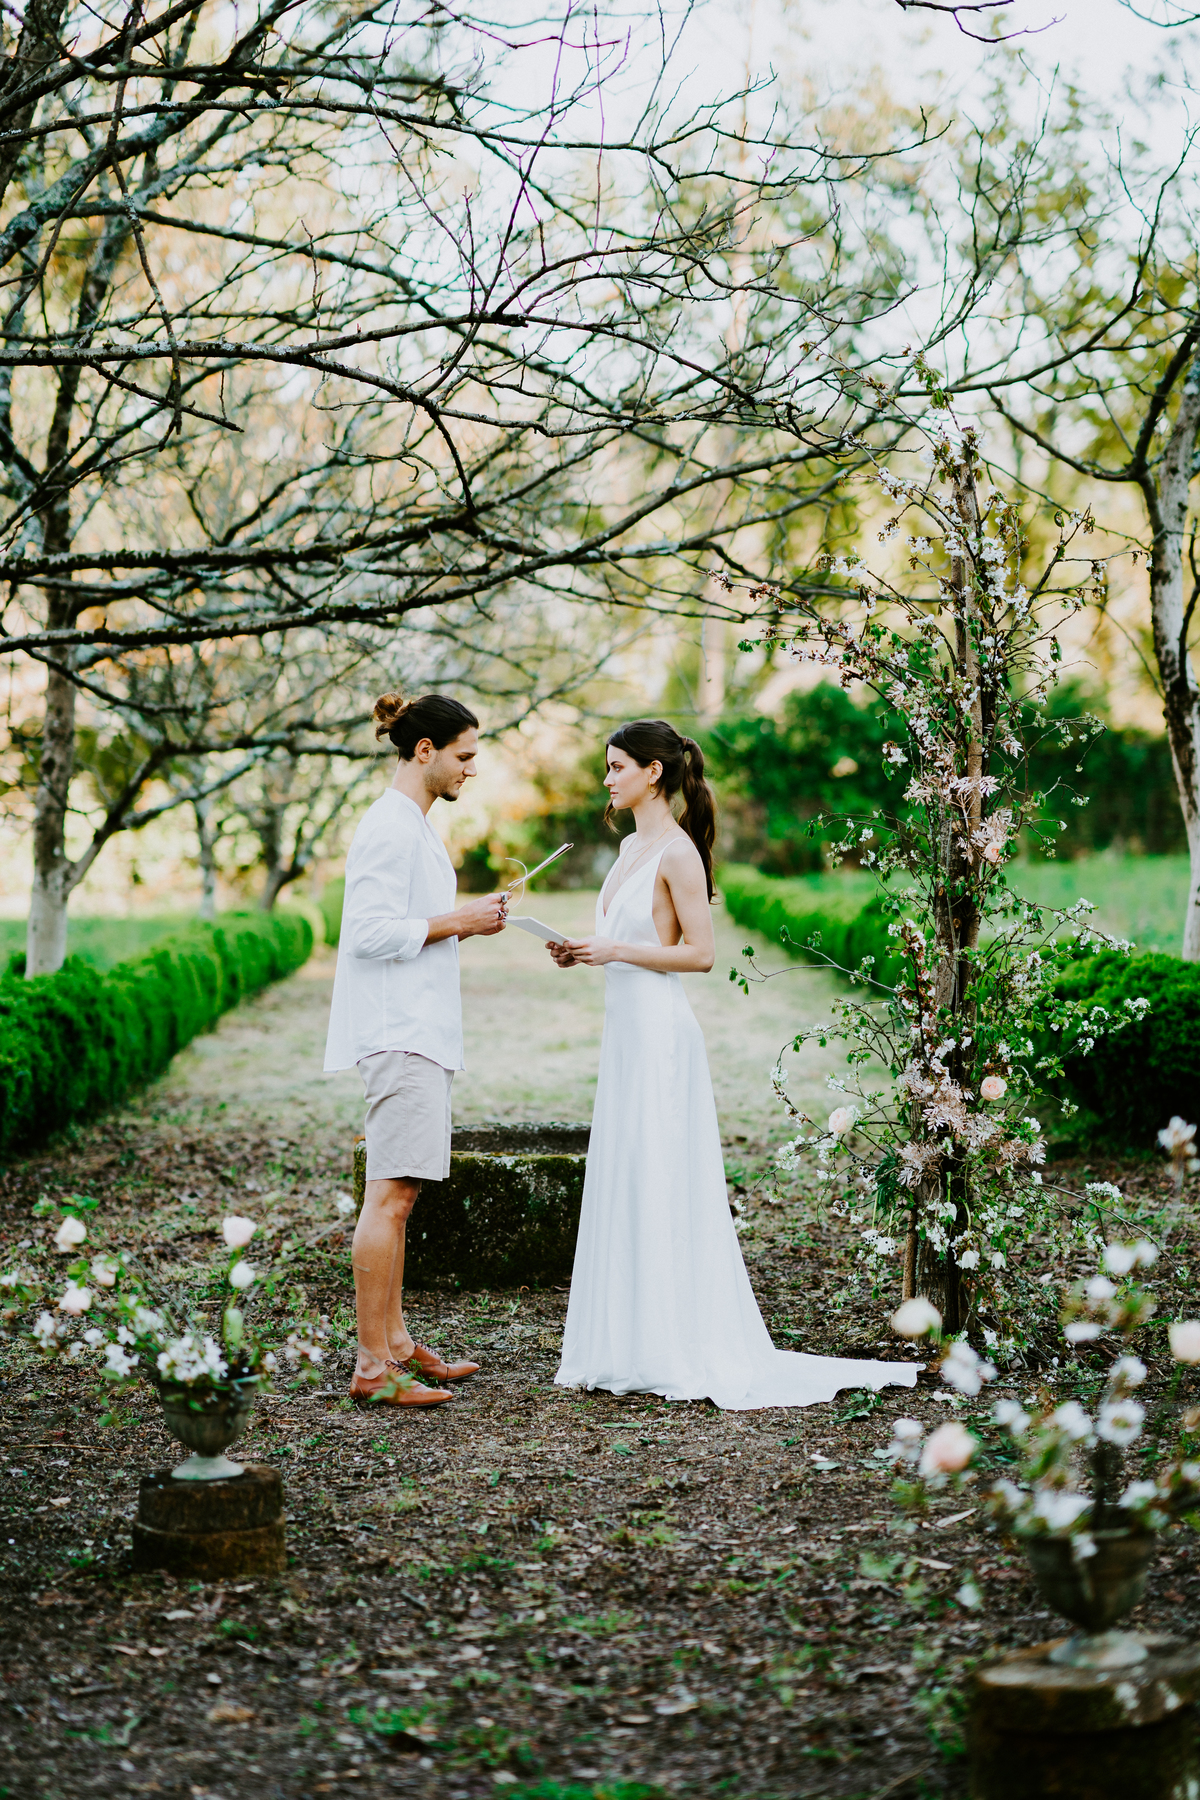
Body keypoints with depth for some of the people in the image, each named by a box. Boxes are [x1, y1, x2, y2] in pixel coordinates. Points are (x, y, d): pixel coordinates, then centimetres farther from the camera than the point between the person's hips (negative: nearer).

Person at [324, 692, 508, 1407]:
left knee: (398, 1193, 13)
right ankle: (373, 1366, -10)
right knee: (391, 1194, -11)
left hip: (418, 1032, 11)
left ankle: (395, 1342, 20)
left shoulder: (415, 825, 19)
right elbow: (372, 932, -20)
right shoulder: (390, 827, -13)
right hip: (398, 1032, -11)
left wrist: (468, 919, 11)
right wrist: (458, 923, -13)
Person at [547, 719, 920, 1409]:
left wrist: (615, 951, -17)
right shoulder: (633, 846, 15)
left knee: (661, 1188, -5)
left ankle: (677, 1352, 2)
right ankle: (629, 1349, 16)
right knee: (625, 1189, 10)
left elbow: (701, 953, -15)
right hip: (627, 1027, 9)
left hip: (660, 1034, -9)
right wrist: (584, 953, 7)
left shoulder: (678, 853, -12)